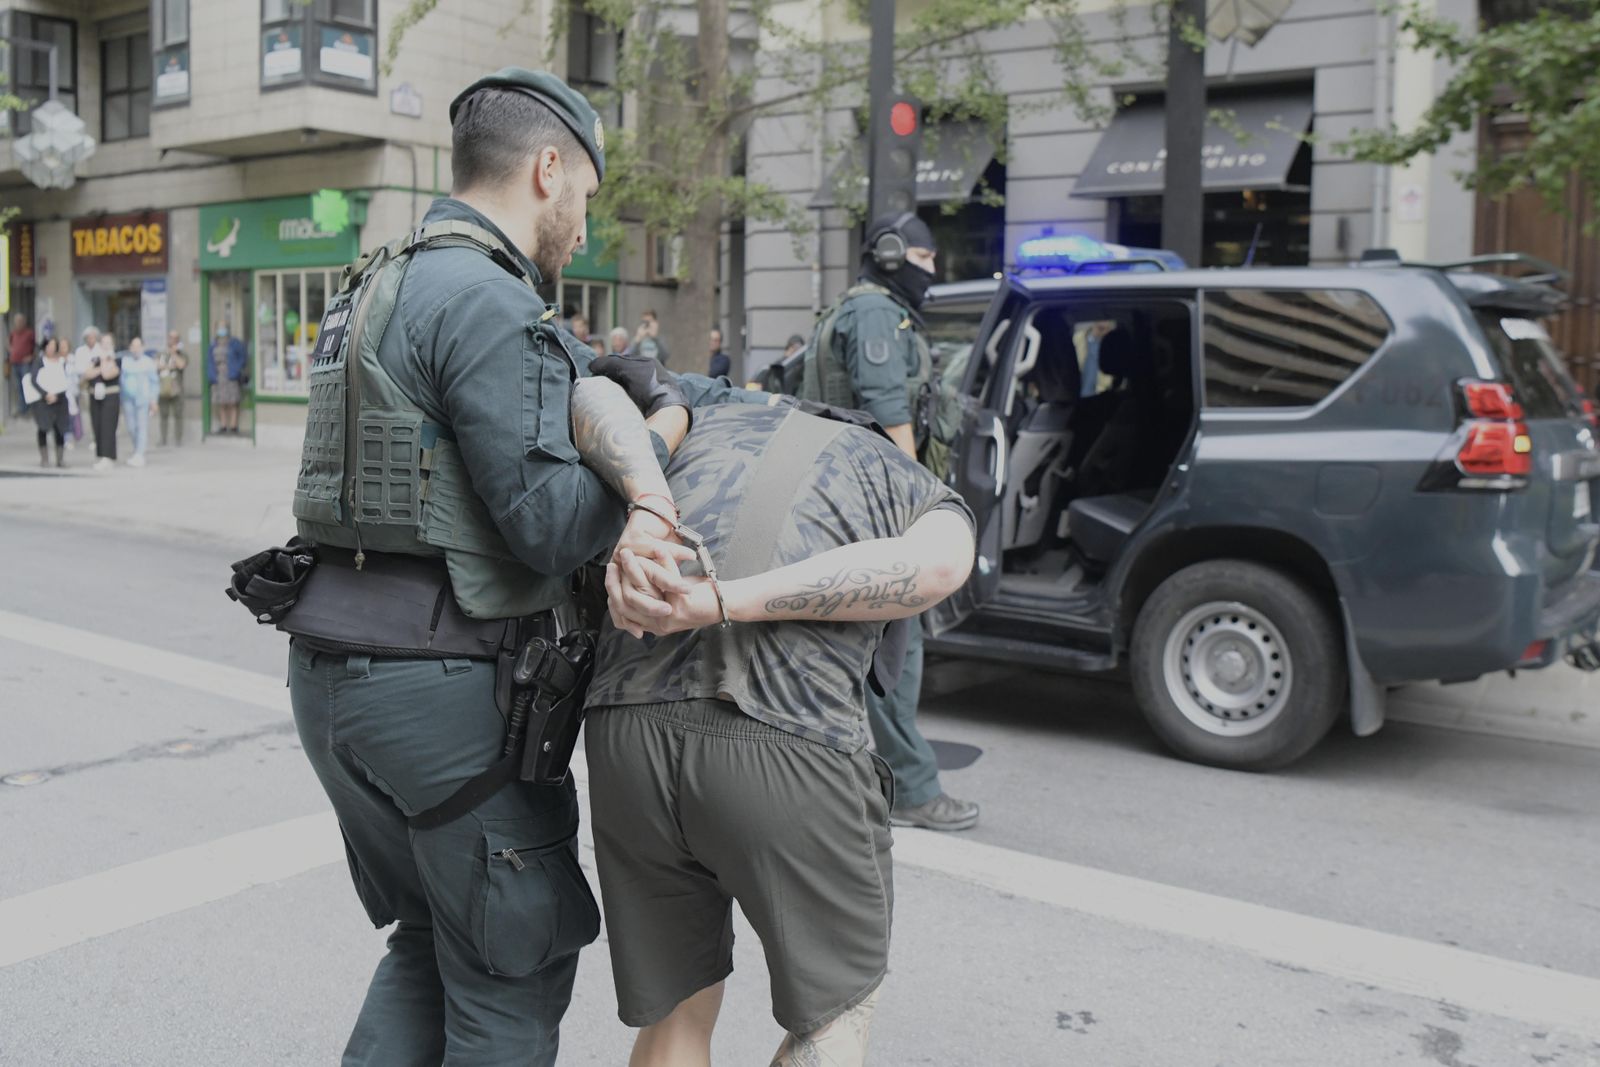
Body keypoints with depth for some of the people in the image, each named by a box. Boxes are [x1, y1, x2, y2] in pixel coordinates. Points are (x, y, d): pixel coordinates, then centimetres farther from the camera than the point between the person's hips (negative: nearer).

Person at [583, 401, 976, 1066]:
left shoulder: (702, 426, 29)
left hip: (629, 733, 3)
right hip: (788, 749, -3)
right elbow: (937, 563, -2)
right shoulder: (931, 502, 21)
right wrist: (720, 604, -8)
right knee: (838, 1007, 22)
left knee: (677, 1009, 22)